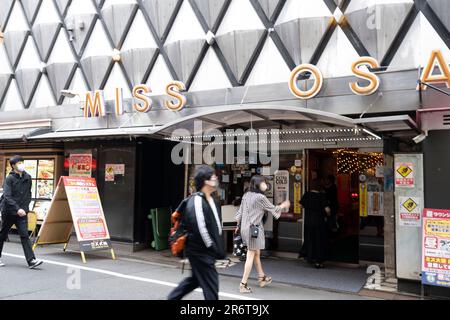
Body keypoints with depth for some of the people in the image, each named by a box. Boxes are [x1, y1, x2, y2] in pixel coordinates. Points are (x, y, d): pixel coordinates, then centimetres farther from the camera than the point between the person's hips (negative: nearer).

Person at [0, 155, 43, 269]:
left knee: (25, 236, -4)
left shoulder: (27, 178, 5)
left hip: (22, 212, 3)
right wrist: (17, 209, -28)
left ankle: (31, 260, -10)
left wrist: (25, 207, 3)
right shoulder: (9, 178, -10)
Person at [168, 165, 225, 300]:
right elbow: (200, 229, -24)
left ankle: (172, 298, 39)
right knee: (211, 284, 0)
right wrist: (215, 250, -17)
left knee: (196, 279, 23)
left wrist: (219, 248, 9)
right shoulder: (196, 201, -20)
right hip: (200, 252, -9)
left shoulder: (211, 200, 11)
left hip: (206, 251, 9)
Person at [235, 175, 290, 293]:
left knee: (256, 253, 21)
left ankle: (262, 278, 35)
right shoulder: (260, 197, -14)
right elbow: (273, 209, -2)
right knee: (250, 256, -2)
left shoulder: (246, 195, 7)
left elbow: (240, 212, 12)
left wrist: (238, 226, 24)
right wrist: (283, 205, 16)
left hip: (245, 227, 8)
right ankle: (243, 284, 1)